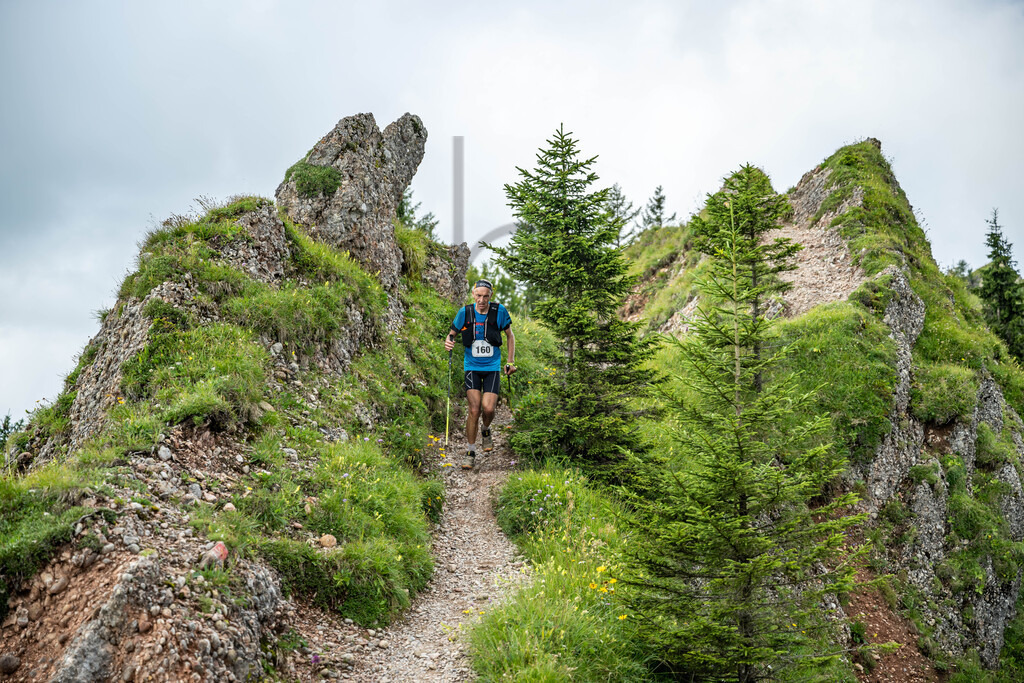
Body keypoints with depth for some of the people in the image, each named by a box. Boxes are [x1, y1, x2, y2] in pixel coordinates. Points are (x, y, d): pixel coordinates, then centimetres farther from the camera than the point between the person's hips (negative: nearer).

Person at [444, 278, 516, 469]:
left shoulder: (499, 311, -7)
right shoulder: (465, 312, -6)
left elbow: (510, 336, 7)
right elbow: (452, 333, 7)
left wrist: (511, 361, 4)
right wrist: (448, 342, -16)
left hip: (493, 367, 0)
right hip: (472, 366, 0)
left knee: (488, 408, -14)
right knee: (474, 410, -9)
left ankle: (486, 431, 22)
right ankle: (471, 451, 7)